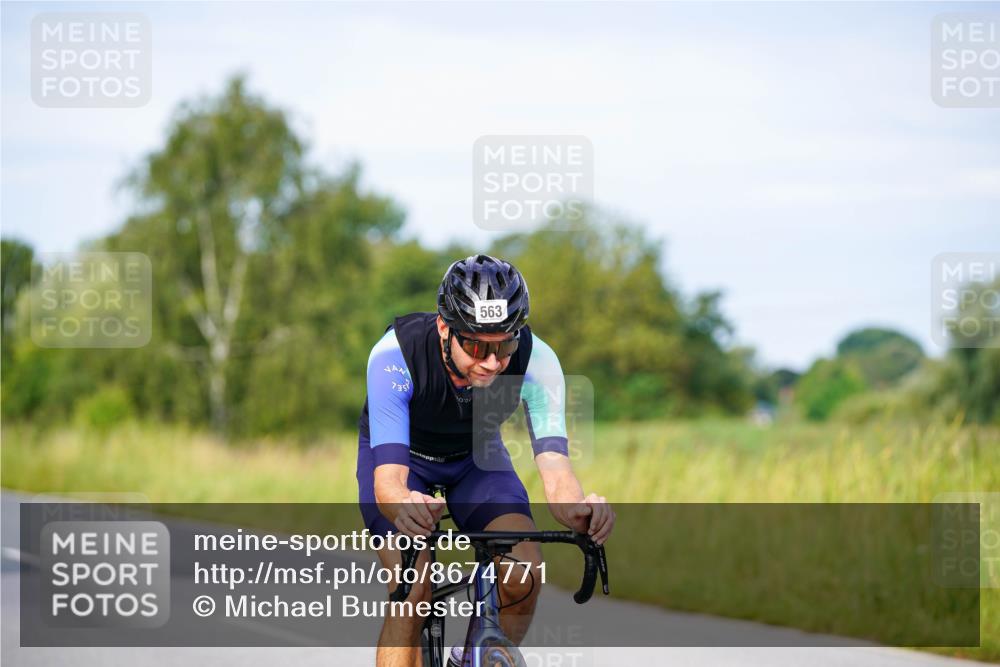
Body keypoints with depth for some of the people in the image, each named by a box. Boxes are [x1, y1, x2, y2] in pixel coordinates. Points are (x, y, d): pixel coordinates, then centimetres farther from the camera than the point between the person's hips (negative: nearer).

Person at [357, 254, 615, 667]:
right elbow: (388, 477, -44)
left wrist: (578, 508, -61)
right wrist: (403, 507, -69)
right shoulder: (393, 355, -38)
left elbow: (554, 466, -37)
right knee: (412, 590, -24)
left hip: (476, 454, 2)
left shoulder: (536, 361, -31)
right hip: (402, 454, -2)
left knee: (525, 571, -22)